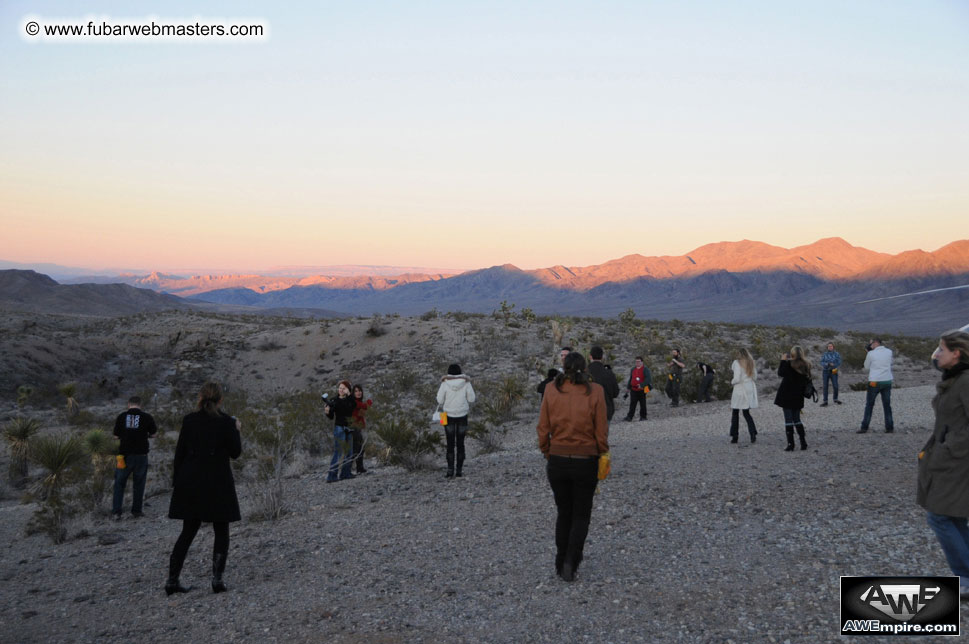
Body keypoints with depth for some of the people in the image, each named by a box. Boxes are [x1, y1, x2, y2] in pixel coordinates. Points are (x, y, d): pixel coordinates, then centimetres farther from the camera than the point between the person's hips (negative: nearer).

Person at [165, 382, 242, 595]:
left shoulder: (189, 420, 0)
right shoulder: (226, 422, -9)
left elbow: (179, 452, 2)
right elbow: (235, 452, -3)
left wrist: (176, 482, 10)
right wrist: (237, 431, 11)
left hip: (190, 482, 3)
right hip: (217, 483, -3)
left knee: (188, 531, 14)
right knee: (221, 533, 9)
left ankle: (172, 580, 13)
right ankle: (217, 577, -1)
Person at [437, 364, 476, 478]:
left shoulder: (445, 383, -10)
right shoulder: (466, 383, -8)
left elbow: (440, 400, -7)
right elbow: (471, 398, -4)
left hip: (449, 415, -1)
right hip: (462, 416, 1)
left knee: (450, 444, 7)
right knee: (460, 443, 11)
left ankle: (450, 471, 3)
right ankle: (459, 471, 11)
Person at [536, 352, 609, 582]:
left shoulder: (552, 391, -4)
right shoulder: (595, 392, -8)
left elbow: (543, 429, -3)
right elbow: (601, 431, -8)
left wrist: (547, 454, 10)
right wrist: (602, 456, 7)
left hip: (557, 461, 2)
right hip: (585, 462, -2)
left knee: (564, 512, 20)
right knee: (581, 515, 14)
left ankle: (561, 563, 24)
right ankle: (570, 562, -2)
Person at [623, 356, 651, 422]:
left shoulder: (645, 369, -6)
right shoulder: (633, 369, 13)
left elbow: (648, 378, -18)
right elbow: (630, 379, 22)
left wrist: (642, 385, -27)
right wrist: (628, 387, 19)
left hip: (642, 390, -4)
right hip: (633, 389, 4)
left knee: (642, 404, 7)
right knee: (632, 404, 0)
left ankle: (643, 417, 18)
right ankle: (629, 417, -1)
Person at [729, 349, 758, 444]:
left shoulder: (737, 363, -13)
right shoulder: (751, 363, 6)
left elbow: (737, 379, -19)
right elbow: (755, 377, 9)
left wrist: (732, 381, 1)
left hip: (740, 390, -5)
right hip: (750, 390, 5)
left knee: (735, 413, 8)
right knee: (746, 413, 14)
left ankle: (734, 436, 9)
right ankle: (753, 434, -3)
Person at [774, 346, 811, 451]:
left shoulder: (789, 364, -16)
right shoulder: (806, 365, 3)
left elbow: (780, 373, -7)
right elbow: (807, 380, 15)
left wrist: (783, 361, 1)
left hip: (787, 396, -6)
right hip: (798, 396, 6)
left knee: (788, 420, -1)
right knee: (797, 419, 16)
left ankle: (790, 444, -1)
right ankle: (803, 443, 13)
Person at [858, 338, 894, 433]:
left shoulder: (871, 354, -9)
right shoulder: (889, 352, 2)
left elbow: (866, 366, 5)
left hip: (874, 382, -3)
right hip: (887, 381, 3)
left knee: (869, 405, 6)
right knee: (887, 405, 11)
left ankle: (864, 427, 5)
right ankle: (889, 427, 9)